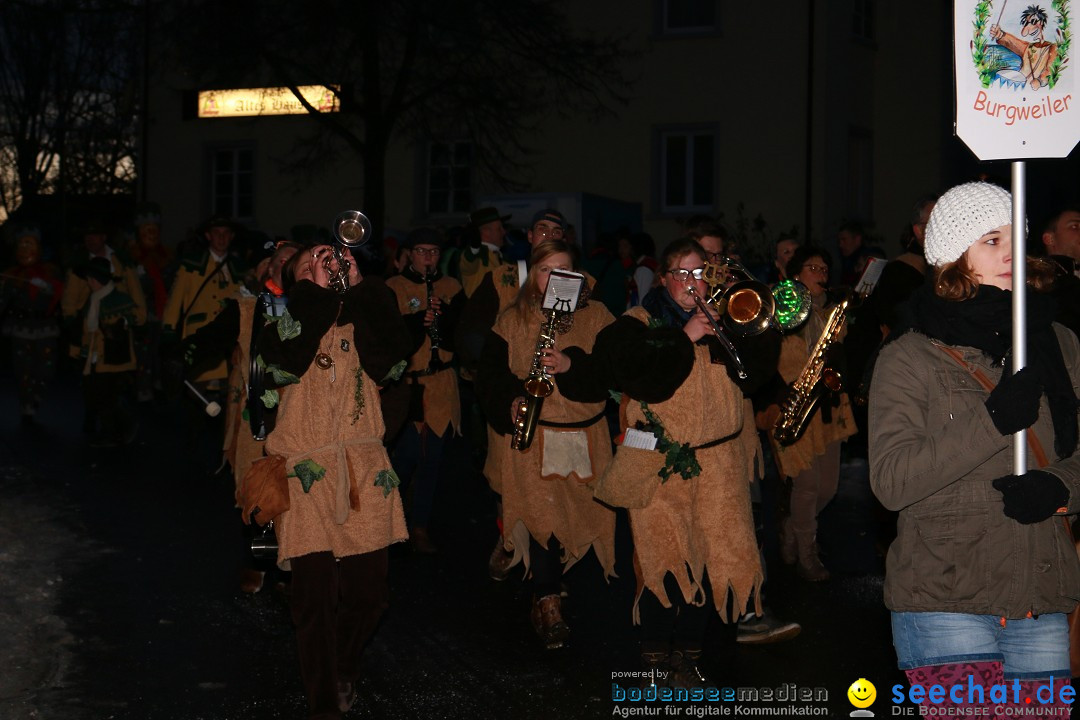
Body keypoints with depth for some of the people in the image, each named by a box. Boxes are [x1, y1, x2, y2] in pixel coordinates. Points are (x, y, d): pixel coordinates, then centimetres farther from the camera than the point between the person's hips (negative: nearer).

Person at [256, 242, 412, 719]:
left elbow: (391, 360, -9)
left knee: (367, 593, 7)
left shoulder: (360, 325, 11)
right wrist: (316, 290, -12)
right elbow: (282, 361, -15)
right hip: (308, 476, -2)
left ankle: (343, 674, 33)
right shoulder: (291, 322, 7)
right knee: (315, 597, -5)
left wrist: (357, 286, -10)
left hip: (365, 473, 2)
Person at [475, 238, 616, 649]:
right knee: (542, 514, -10)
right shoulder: (513, 320, 7)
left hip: (585, 437, 2)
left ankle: (545, 597, 24)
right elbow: (489, 376, 3)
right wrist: (510, 402, -16)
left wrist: (570, 365, -20)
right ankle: (549, 604, 1)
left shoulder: (596, 316, 7)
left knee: (580, 514, 3)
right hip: (532, 436, -2)